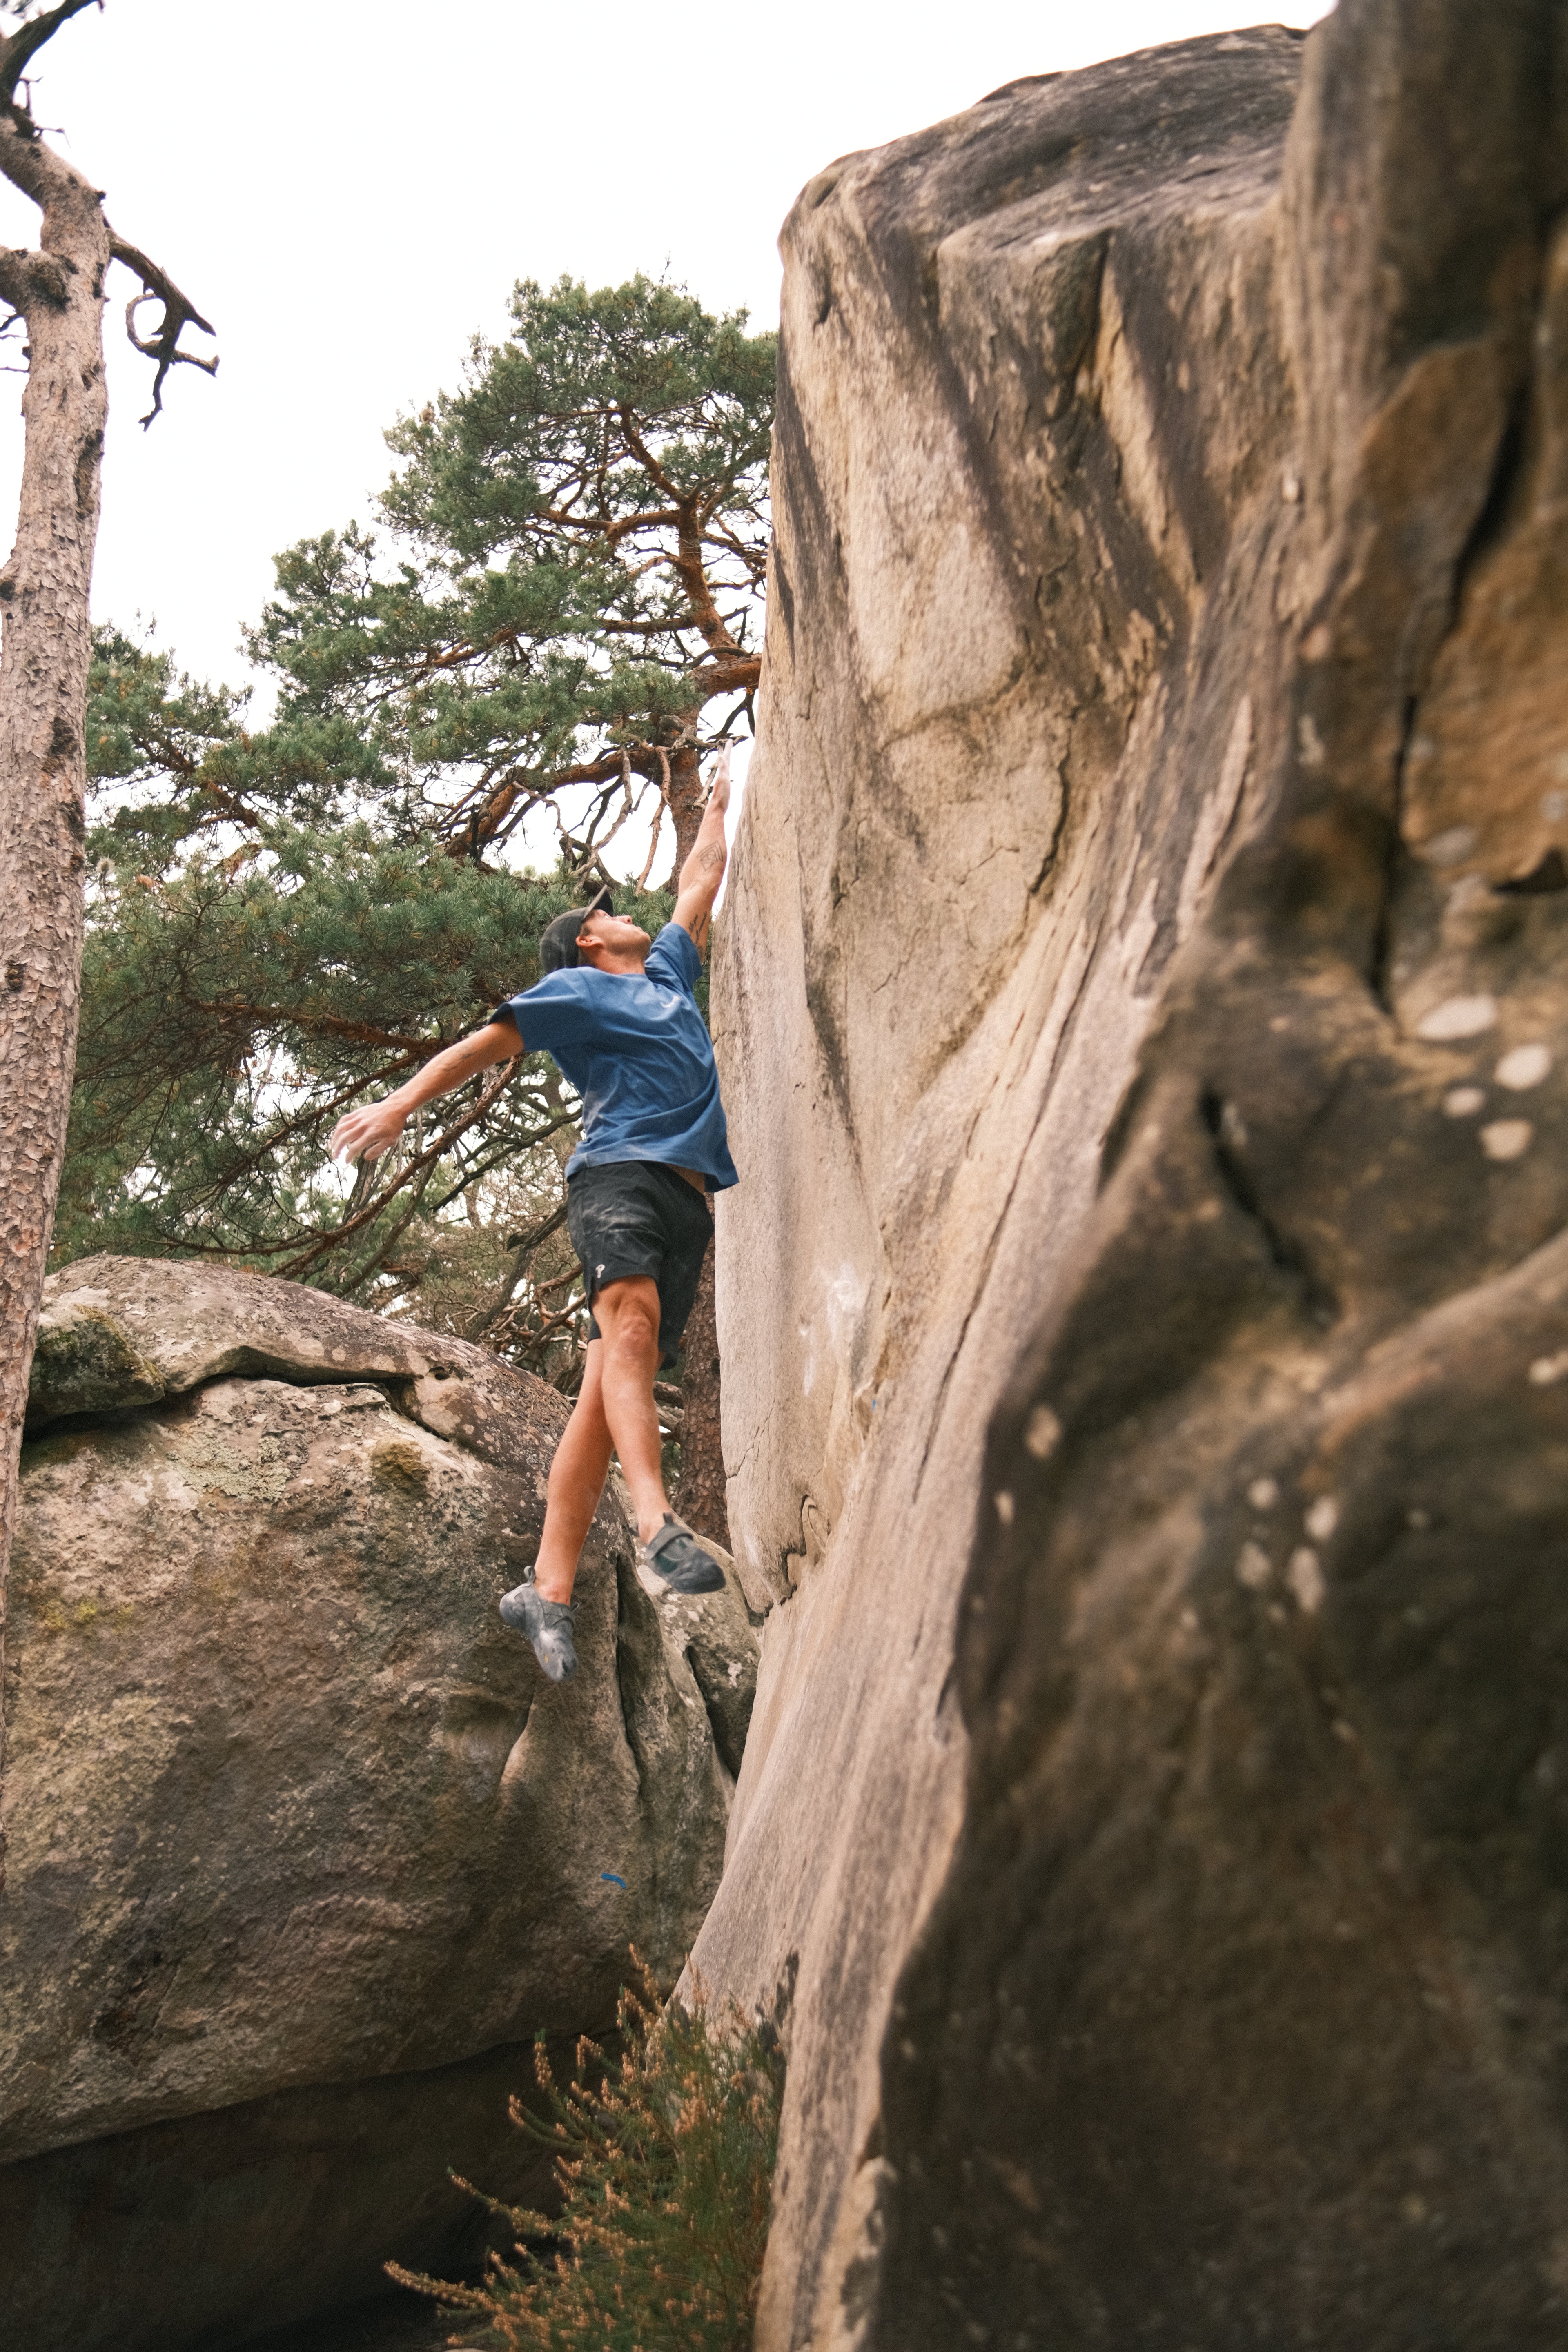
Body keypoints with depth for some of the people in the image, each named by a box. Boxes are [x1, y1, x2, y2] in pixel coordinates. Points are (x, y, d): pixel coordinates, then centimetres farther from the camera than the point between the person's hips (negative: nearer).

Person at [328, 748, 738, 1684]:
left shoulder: (668, 974, 34)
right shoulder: (578, 989, 16)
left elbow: (700, 887, 46)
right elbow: (485, 1044, 9)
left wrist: (719, 806, 55)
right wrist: (400, 1103, -1)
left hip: (688, 1198, 5)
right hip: (621, 1173, -5)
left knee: (610, 1385, -5)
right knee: (630, 1315, -32)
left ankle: (548, 1588, -11)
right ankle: (659, 1522, -50)